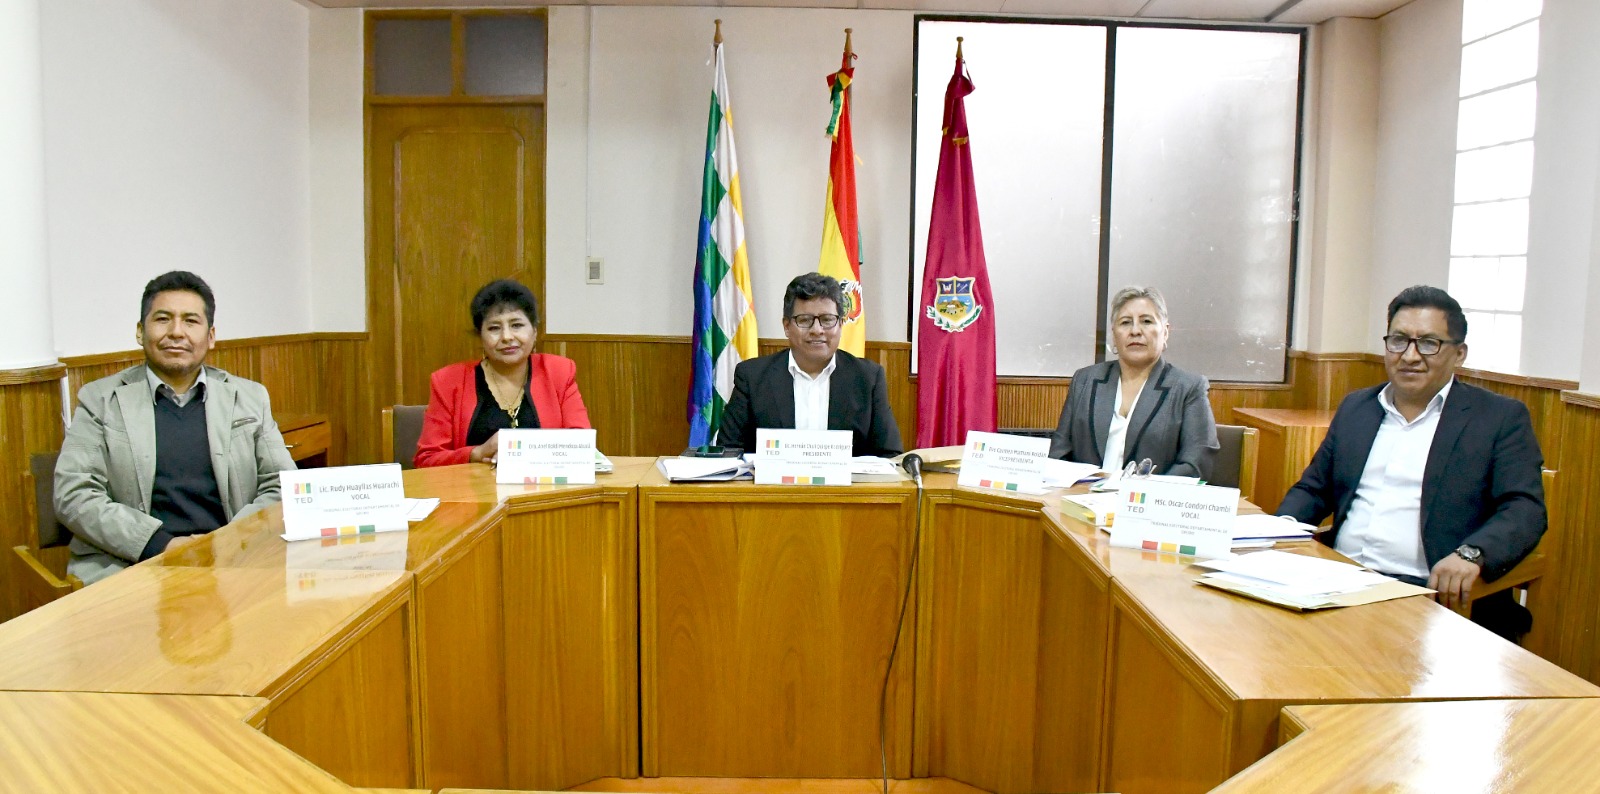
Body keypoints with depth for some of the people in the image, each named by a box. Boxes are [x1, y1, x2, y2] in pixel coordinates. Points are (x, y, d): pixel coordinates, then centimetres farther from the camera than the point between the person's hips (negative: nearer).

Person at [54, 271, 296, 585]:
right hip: (128, 565, -2)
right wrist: (162, 544, -12)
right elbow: (74, 495, 1)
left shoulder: (250, 398, 15)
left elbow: (284, 487, 11)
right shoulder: (100, 400, 11)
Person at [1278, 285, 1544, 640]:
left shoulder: (1501, 418, 6)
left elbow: (1525, 509, -5)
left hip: (1433, 595, -4)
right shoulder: (1355, 407, 19)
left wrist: (1470, 555, -26)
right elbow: (1314, 488, 22)